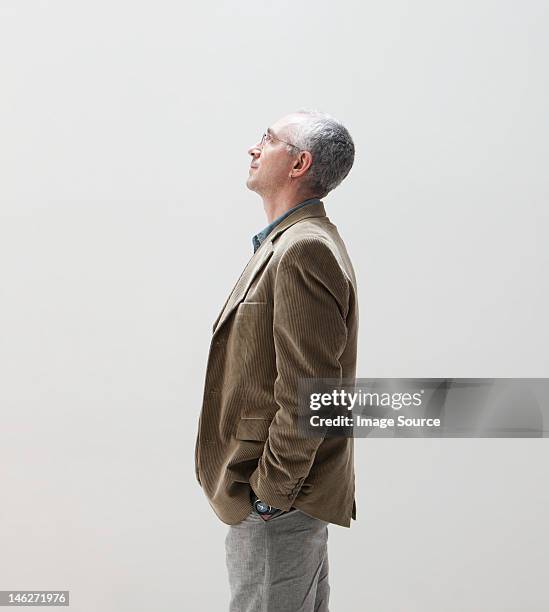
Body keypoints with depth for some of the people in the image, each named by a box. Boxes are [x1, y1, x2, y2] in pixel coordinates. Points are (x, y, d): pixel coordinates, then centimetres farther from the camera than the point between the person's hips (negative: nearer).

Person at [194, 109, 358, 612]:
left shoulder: (305, 251, -21)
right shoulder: (294, 241, 12)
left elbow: (306, 395, -25)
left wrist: (270, 492, -18)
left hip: (278, 498, -10)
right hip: (290, 486, 10)